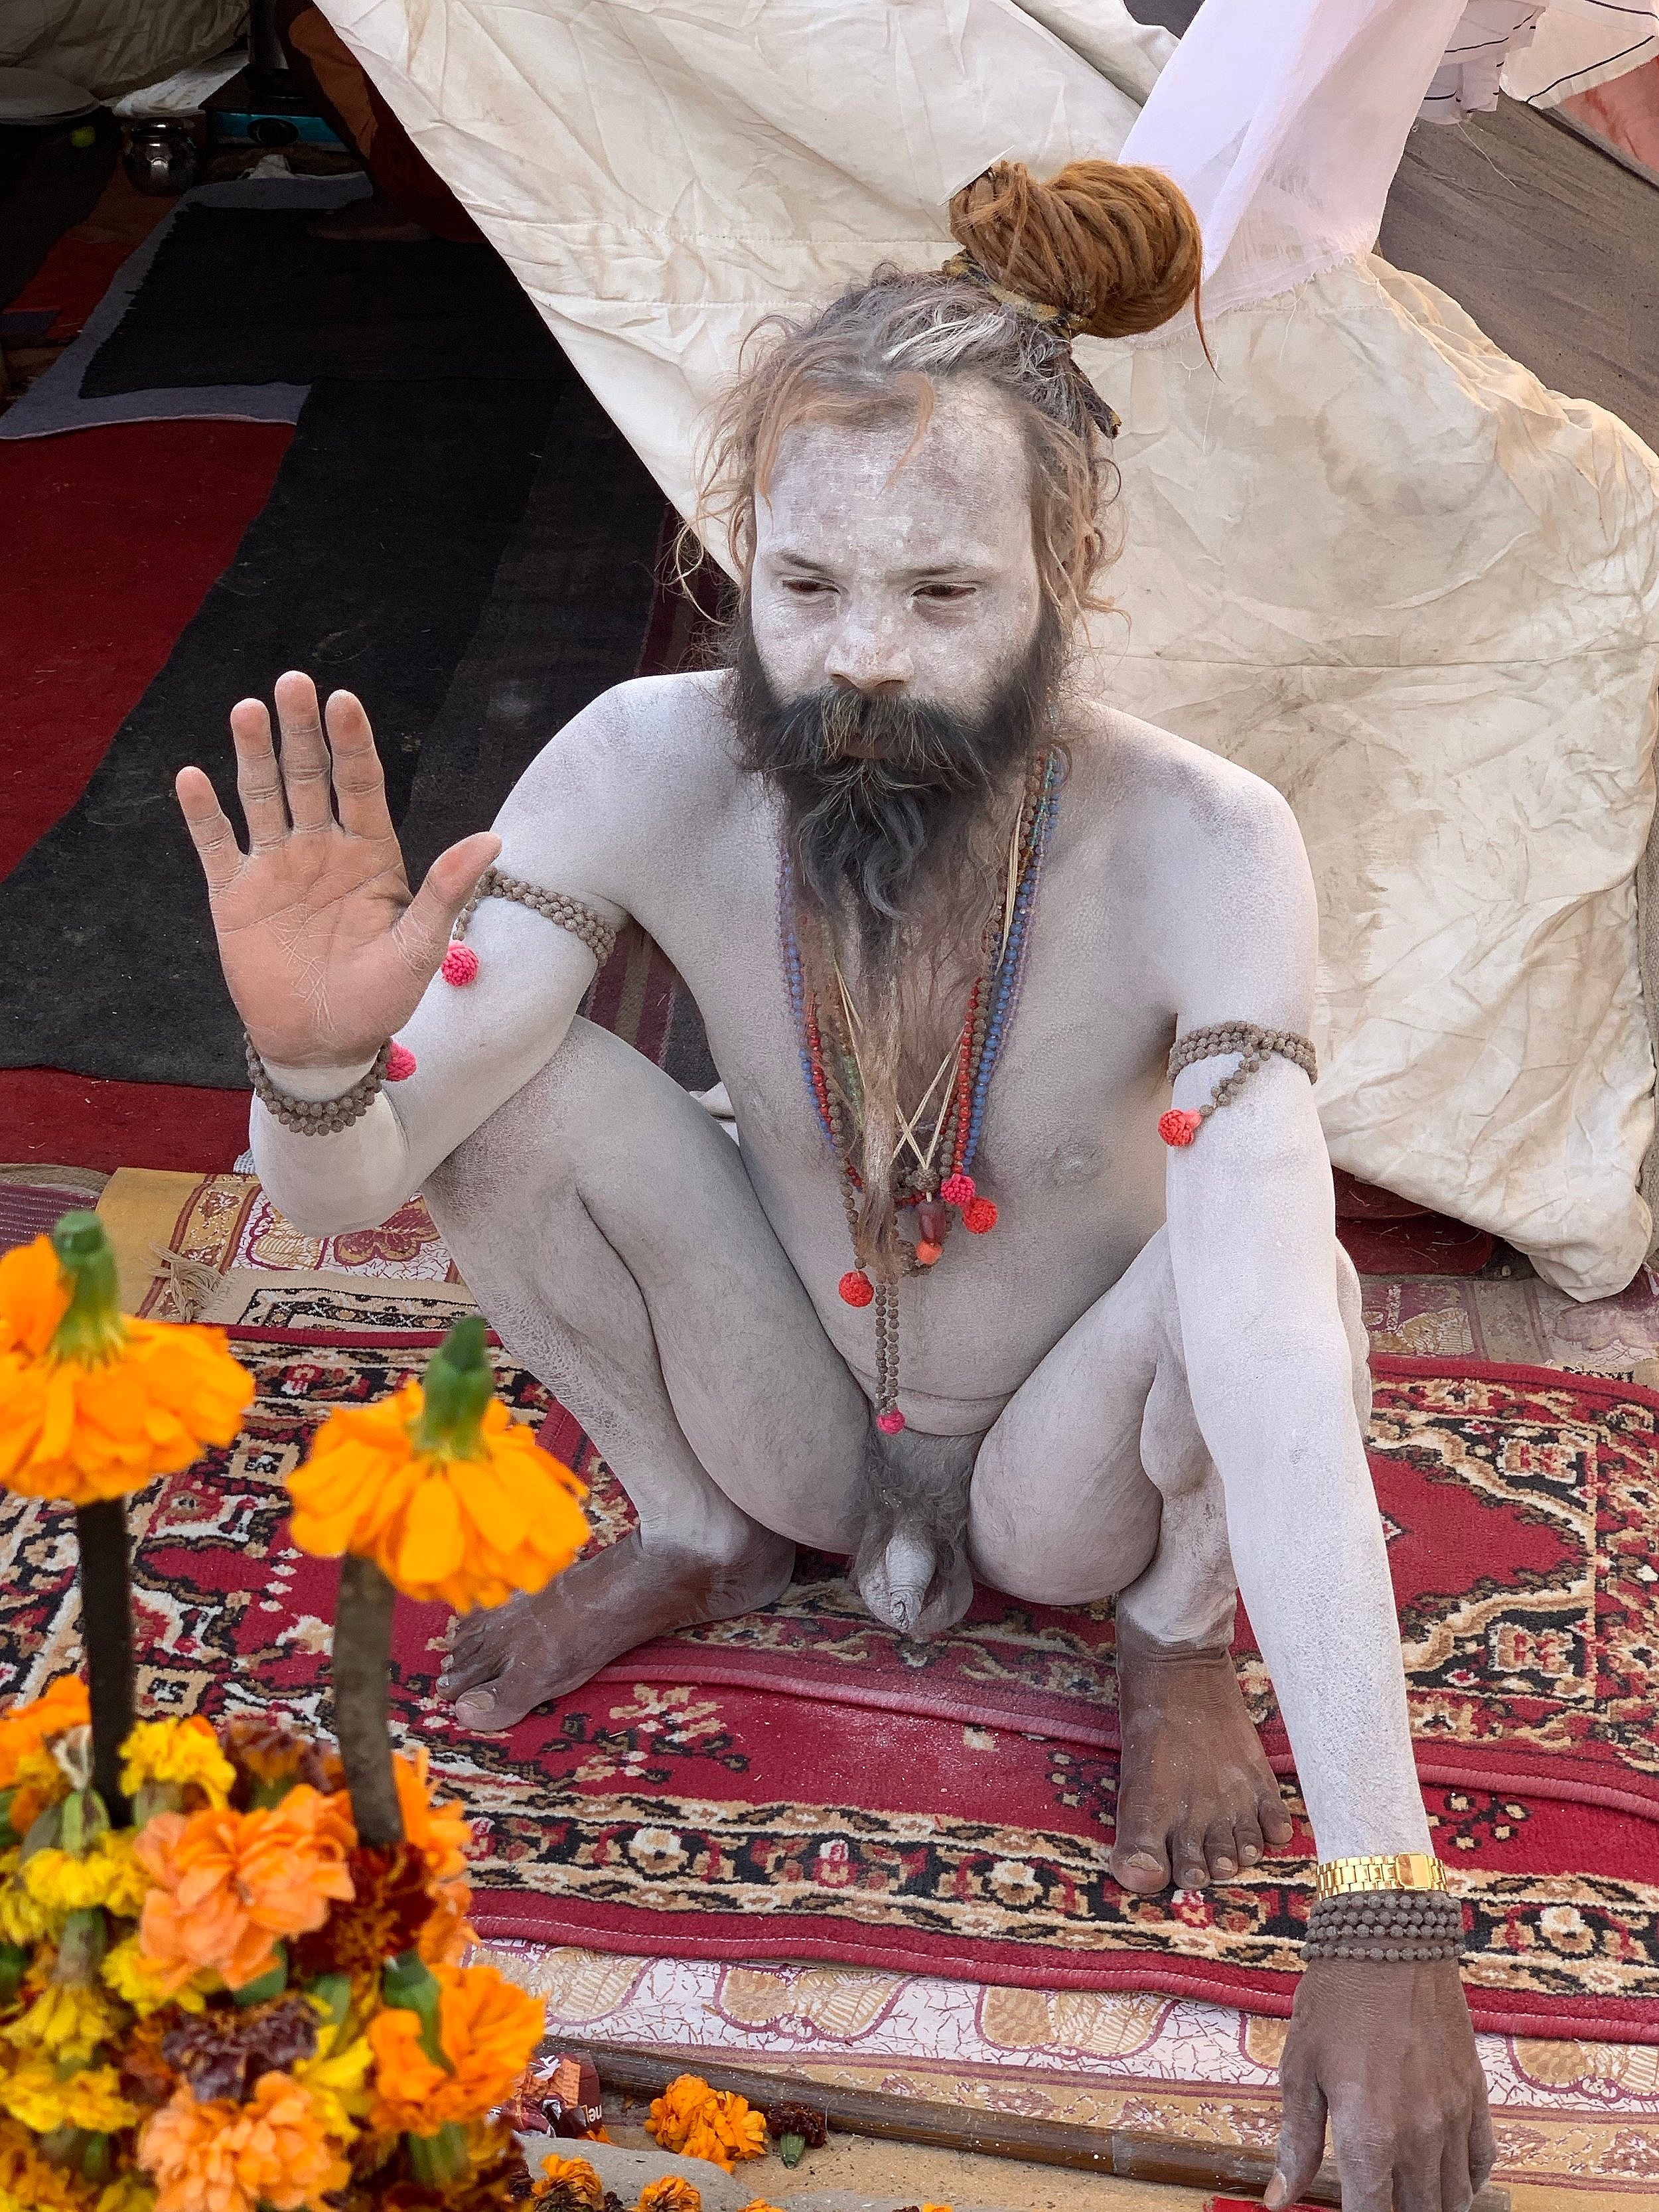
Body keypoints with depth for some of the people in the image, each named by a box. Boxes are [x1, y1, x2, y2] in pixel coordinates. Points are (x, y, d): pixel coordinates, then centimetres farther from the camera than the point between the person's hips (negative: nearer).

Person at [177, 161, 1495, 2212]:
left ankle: (1169, 1625, 4)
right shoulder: (656, 763, -26)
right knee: (496, 1078, -23)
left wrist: (1383, 1915, -48)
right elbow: (344, 1179, -25)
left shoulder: (1199, 848, -34)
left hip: (1066, 1475, -2)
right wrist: (312, 1057, -51)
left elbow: (1279, 1367, -42)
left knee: (1248, 1262, -35)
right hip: (798, 1414, 2)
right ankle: (699, 1536, 8)